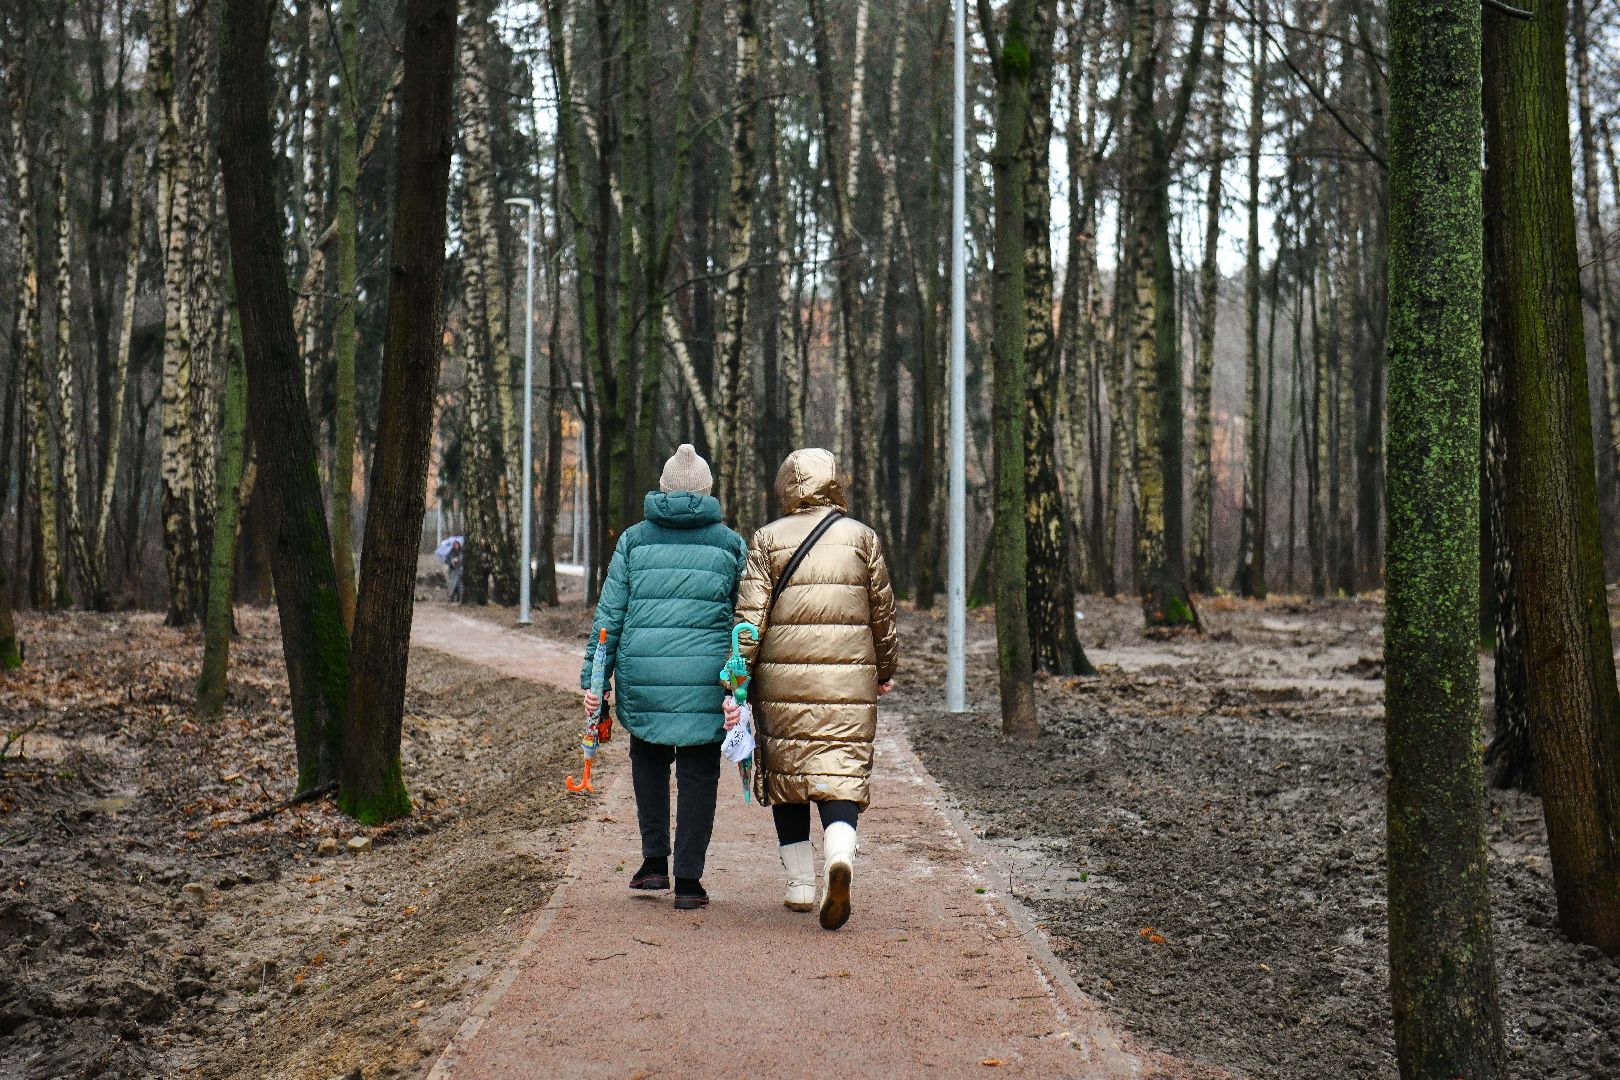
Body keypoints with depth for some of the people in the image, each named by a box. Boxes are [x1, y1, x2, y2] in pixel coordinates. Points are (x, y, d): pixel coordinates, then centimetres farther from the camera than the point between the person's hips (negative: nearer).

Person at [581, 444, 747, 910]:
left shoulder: (635, 539, 7)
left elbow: (609, 614, 4)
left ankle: (655, 861, 18)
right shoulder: (731, 544, 7)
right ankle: (688, 881, 8)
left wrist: (592, 678, 5)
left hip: (642, 672, 1)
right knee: (698, 773, 8)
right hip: (706, 677, -1)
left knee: (648, 756, 23)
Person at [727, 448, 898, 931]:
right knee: (841, 777, 1)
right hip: (848, 683, 0)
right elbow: (882, 611, 9)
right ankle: (839, 857, -26)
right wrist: (885, 670, 22)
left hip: (782, 681, 0)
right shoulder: (861, 537, 4)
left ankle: (800, 884, 18)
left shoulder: (768, 539, 1)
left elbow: (750, 616, -5)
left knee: (787, 777, 14)